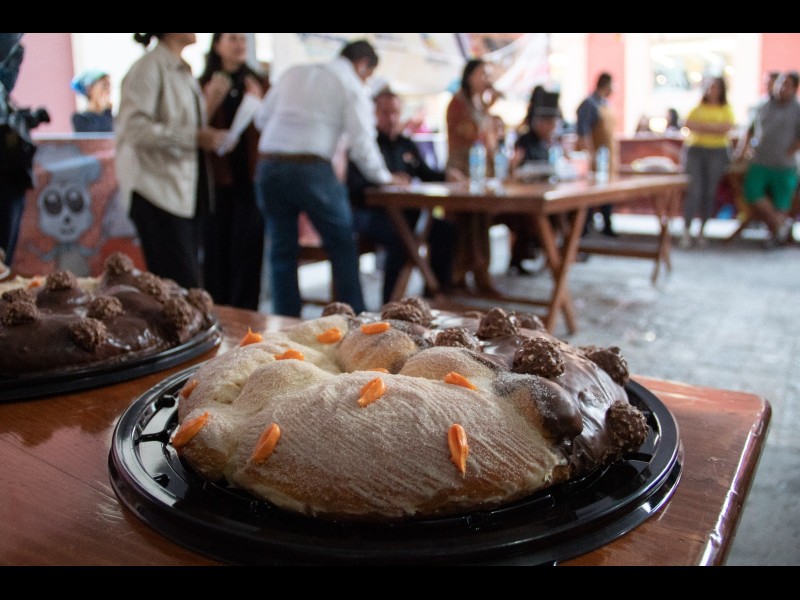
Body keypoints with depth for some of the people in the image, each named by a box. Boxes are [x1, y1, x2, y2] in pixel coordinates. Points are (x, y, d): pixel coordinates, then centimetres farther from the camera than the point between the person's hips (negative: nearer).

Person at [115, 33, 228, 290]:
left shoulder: (184, 71, 19)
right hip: (157, 190, -8)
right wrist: (194, 138, -21)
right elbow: (135, 128, -17)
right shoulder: (148, 68, -7)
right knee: (181, 282, -10)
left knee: (190, 284, 8)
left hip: (188, 192, 8)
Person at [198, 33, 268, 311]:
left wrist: (259, 104, -10)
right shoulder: (203, 85, 8)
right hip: (218, 180, -1)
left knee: (248, 249, -1)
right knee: (217, 249, 0)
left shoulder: (259, 84, 12)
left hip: (251, 179, 1)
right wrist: (211, 100, -12)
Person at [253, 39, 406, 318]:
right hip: (311, 169, -4)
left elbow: (261, 119, 16)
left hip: (268, 167, 5)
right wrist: (384, 177, 10)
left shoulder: (292, 73, 18)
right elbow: (361, 143, -4)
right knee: (343, 247, 9)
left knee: (282, 252, 11)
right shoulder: (352, 85, 5)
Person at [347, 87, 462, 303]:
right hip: (369, 211, -7)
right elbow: (355, 183, -18)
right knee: (401, 238, -34)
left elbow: (426, 174, 26)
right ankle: (390, 302, -24)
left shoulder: (407, 145, 19)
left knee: (446, 230, -8)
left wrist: (446, 176, 3)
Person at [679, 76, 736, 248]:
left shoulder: (726, 110, 8)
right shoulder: (698, 108, 13)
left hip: (718, 152, 0)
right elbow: (687, 124, -2)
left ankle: (702, 231, 10)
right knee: (694, 191, -9)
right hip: (695, 150, 0)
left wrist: (701, 126, -9)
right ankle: (686, 231, -10)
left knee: (710, 192, 2)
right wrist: (713, 128, -9)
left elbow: (726, 128, -8)